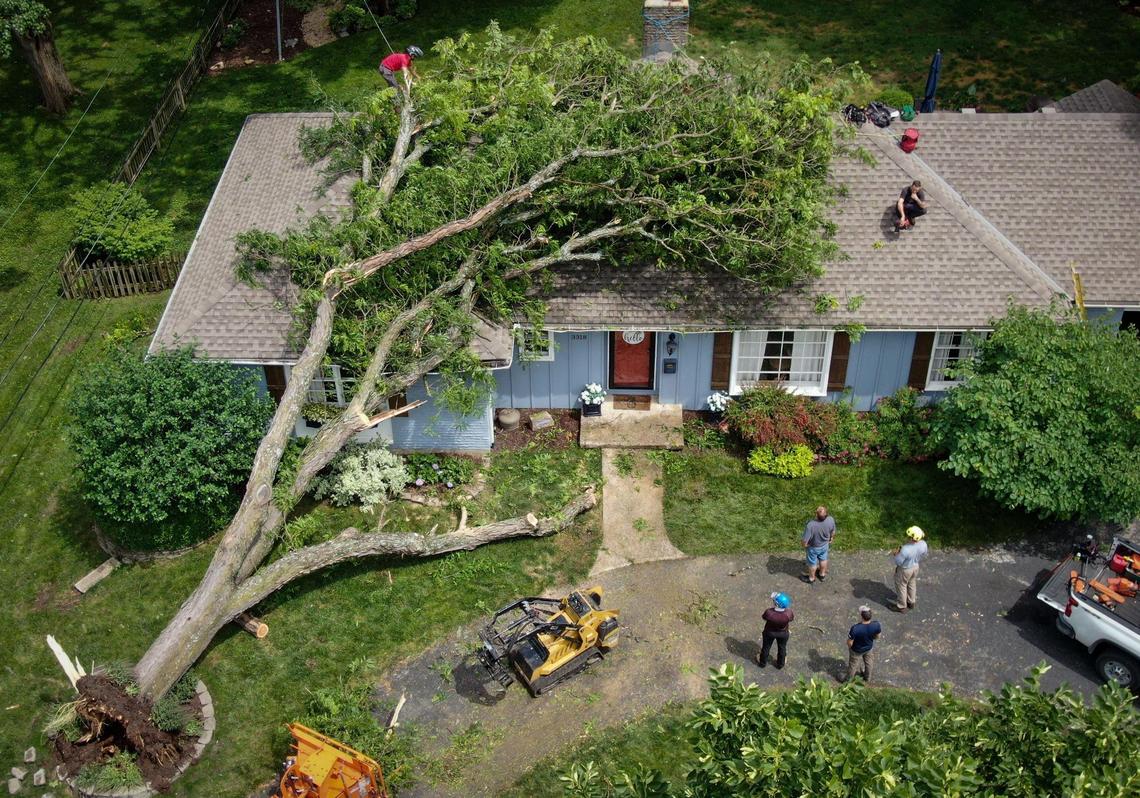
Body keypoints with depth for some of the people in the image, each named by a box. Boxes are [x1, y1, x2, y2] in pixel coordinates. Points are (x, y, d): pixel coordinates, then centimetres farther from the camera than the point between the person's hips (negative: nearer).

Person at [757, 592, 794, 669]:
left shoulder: (769, 612, -39)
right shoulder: (788, 614, -37)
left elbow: (764, 617, -15)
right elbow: (792, 618, -12)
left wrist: (772, 607, -11)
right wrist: (788, 608, -7)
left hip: (769, 632, -1)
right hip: (783, 633, 1)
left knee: (766, 647, 28)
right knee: (782, 648, 30)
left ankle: (762, 662, 53)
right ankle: (780, 664, 54)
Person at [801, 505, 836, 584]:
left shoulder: (811, 525, -43)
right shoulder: (831, 520, -30)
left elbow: (805, 540, -31)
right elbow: (833, 532, -7)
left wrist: (805, 545, -7)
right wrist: (831, 538, 14)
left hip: (813, 547, -3)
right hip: (825, 545, 4)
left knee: (812, 563, 24)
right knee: (823, 559, 31)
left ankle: (811, 579, 48)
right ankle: (823, 575, 56)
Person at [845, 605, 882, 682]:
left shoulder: (855, 629, -44)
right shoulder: (877, 625, -33)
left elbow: (850, 643, -27)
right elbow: (877, 636, -11)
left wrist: (849, 647, -3)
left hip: (856, 650, -3)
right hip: (869, 647, 3)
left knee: (853, 664, 27)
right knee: (868, 662, 34)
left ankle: (848, 680, 52)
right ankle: (867, 677, 60)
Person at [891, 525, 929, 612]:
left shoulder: (905, 549, -42)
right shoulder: (923, 544, -23)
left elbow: (898, 562, -26)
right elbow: (923, 555, -2)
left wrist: (896, 554, -8)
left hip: (905, 570, -6)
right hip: (915, 567, 6)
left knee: (901, 586, 19)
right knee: (912, 584, 29)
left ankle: (901, 606, 37)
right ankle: (911, 603, 50)